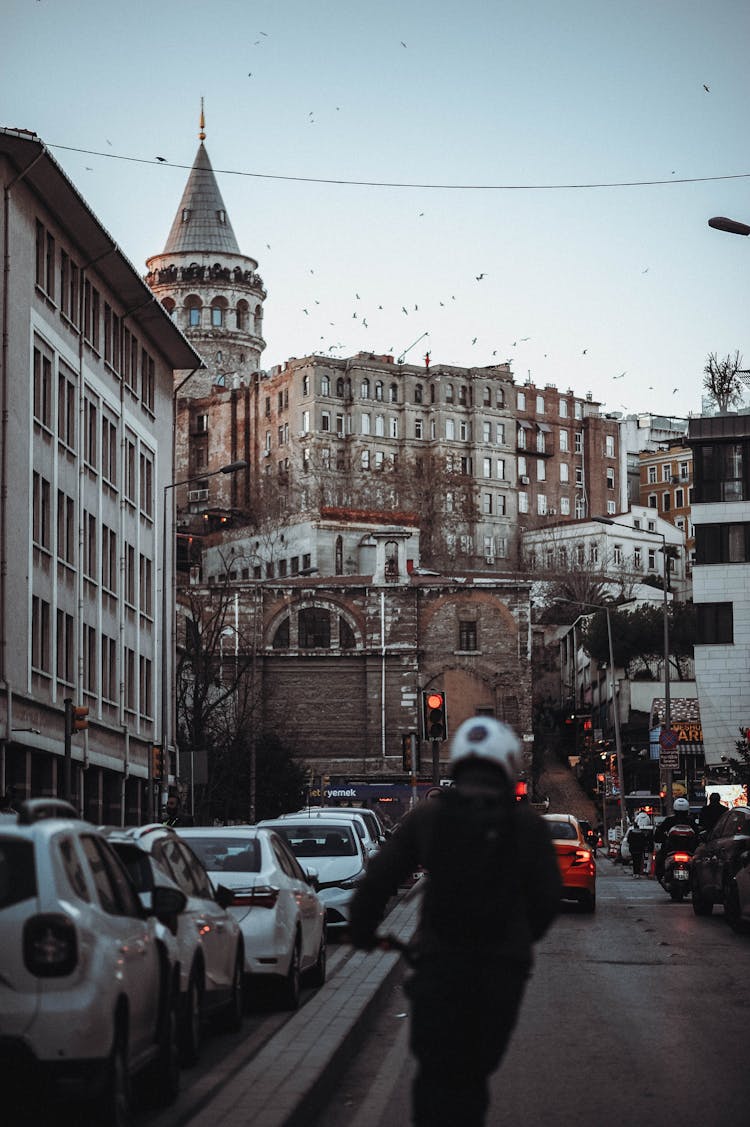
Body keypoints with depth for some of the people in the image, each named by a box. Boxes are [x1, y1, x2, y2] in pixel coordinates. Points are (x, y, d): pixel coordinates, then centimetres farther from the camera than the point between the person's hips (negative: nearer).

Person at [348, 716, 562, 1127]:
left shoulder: (426, 817, -1)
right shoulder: (528, 825, -1)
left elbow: (377, 880, -1)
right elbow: (548, 897, 2)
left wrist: (361, 929, 17)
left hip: (439, 962, 0)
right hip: (503, 966, 1)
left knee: (436, 1075, 4)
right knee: (474, 1073, 14)